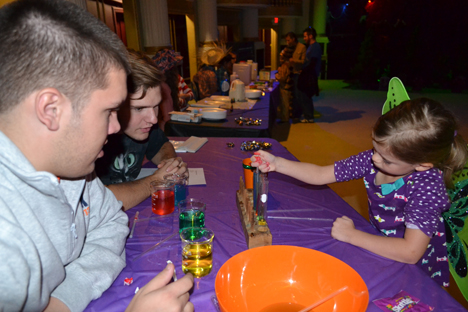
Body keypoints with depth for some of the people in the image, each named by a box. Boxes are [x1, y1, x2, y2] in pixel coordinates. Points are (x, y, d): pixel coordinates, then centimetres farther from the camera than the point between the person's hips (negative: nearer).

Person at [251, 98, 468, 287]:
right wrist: (277, 163, -16)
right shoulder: (373, 160, -14)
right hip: (380, 248, 6)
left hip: (416, 275, -5)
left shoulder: (428, 185, -29)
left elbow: (410, 252, -36)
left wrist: (351, 235, -29)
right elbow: (320, 175, -7)